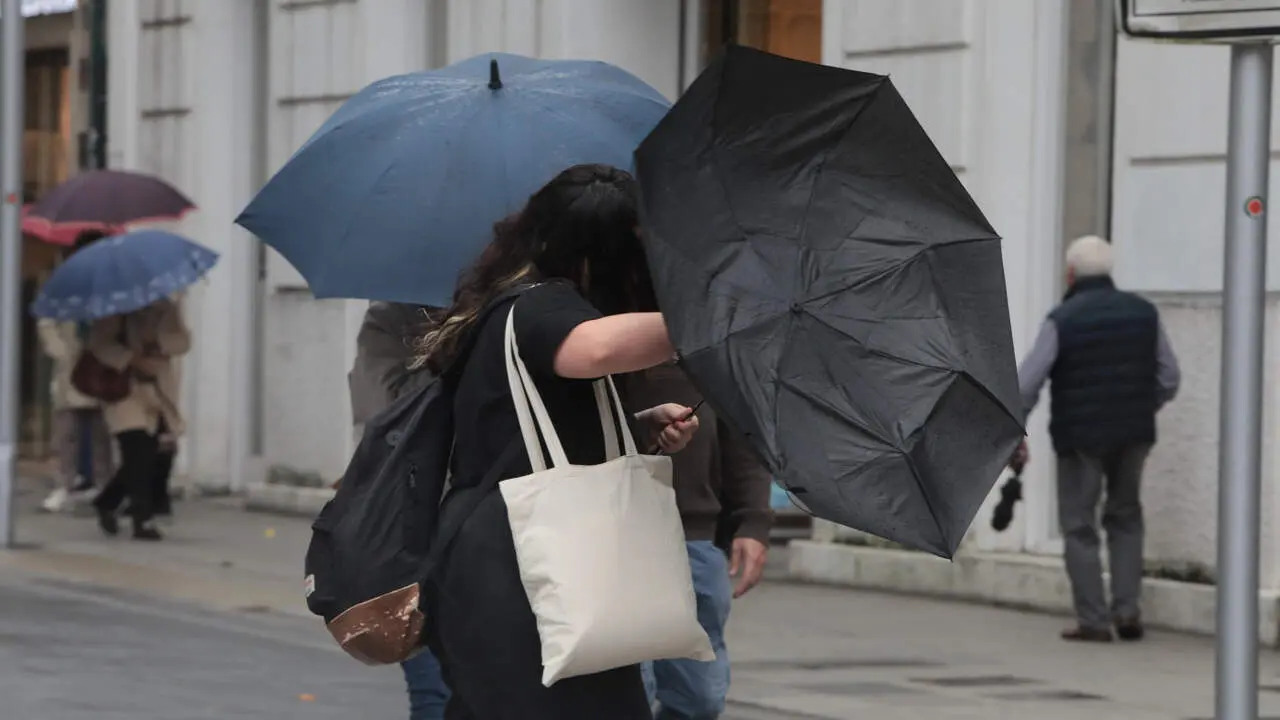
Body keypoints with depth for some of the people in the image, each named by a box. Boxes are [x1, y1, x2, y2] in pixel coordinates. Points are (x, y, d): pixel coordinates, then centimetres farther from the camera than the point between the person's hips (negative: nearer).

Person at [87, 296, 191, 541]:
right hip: (125, 389, -5)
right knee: (138, 455, -17)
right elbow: (100, 343, -16)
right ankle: (143, 520, -16)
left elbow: (183, 341, -5)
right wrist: (135, 360, -28)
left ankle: (106, 503, 28)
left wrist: (157, 340, -25)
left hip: (159, 392, 6)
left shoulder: (168, 309, 7)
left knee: (155, 458, 8)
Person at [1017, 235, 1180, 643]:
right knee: (1125, 519, 19)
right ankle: (1127, 609, 10)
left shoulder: (1062, 320, -9)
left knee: (1080, 526, 5)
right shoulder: (1143, 313, 4)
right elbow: (1168, 378, 8)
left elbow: (1027, 383, -12)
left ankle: (1093, 621, 1)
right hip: (1134, 435, 4)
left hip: (1080, 436, -4)